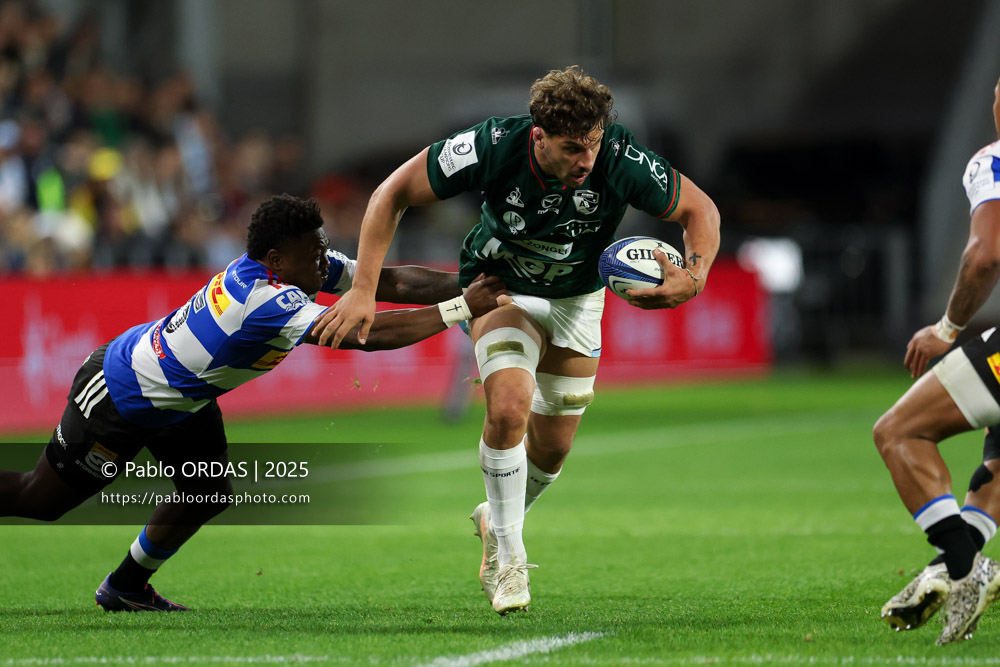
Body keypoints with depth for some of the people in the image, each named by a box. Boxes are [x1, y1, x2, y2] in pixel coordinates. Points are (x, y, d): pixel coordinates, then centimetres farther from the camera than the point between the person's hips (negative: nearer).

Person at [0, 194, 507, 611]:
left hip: (180, 400, 9)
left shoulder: (301, 268, -12)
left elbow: (390, 281, -11)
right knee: (42, 499, 4)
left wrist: (473, 285, -20)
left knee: (208, 496, 10)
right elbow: (368, 334, -42)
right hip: (119, 398, -9)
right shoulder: (269, 301, -38)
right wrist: (461, 309, -39)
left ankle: (126, 589, 27)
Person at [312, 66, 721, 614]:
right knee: (510, 408, -25)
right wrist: (363, 288, -30)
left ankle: (496, 521, 38)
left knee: (553, 446, 6)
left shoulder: (621, 160, -32)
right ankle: (508, 557, -7)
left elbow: (699, 208, -16)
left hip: (577, 297, 2)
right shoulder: (493, 147, -34)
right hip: (499, 286, -2)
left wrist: (693, 278, -36)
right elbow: (393, 193, -23)